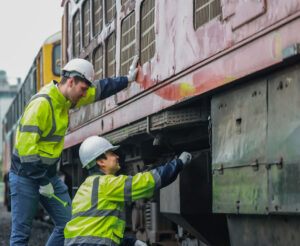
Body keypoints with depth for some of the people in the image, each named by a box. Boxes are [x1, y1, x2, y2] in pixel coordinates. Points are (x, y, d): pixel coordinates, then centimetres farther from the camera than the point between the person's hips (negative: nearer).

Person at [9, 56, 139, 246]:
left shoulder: (66, 99, 5)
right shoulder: (41, 103, -23)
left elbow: (99, 90, 22)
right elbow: (26, 145, -26)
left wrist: (128, 79, 23)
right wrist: (42, 182, -22)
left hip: (49, 174, 9)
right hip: (26, 175, -9)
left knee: (67, 225, 4)